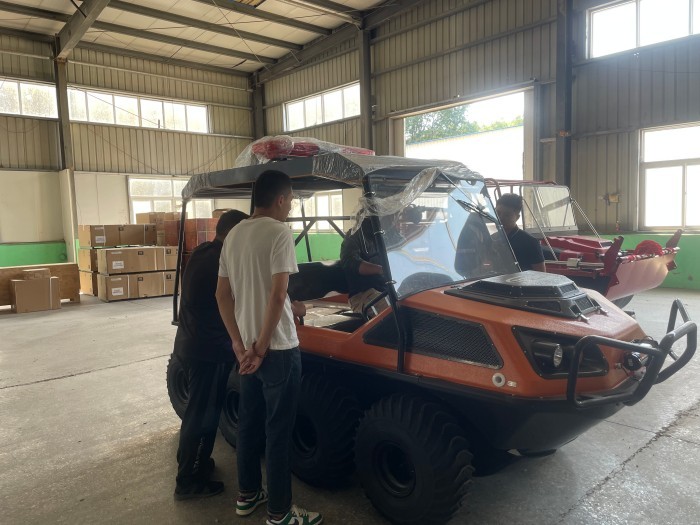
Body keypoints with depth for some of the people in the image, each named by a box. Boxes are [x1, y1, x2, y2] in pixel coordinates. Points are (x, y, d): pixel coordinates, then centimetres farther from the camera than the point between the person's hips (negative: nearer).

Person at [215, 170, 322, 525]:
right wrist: (262, 349, -14)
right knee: (279, 430, 4)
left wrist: (240, 344, 5)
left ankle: (248, 494, 35)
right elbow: (277, 296, -22)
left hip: (246, 348, 8)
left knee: (248, 422, 19)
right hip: (278, 349, -8)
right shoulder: (279, 232, -15)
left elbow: (222, 295, 8)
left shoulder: (233, 235, 8)